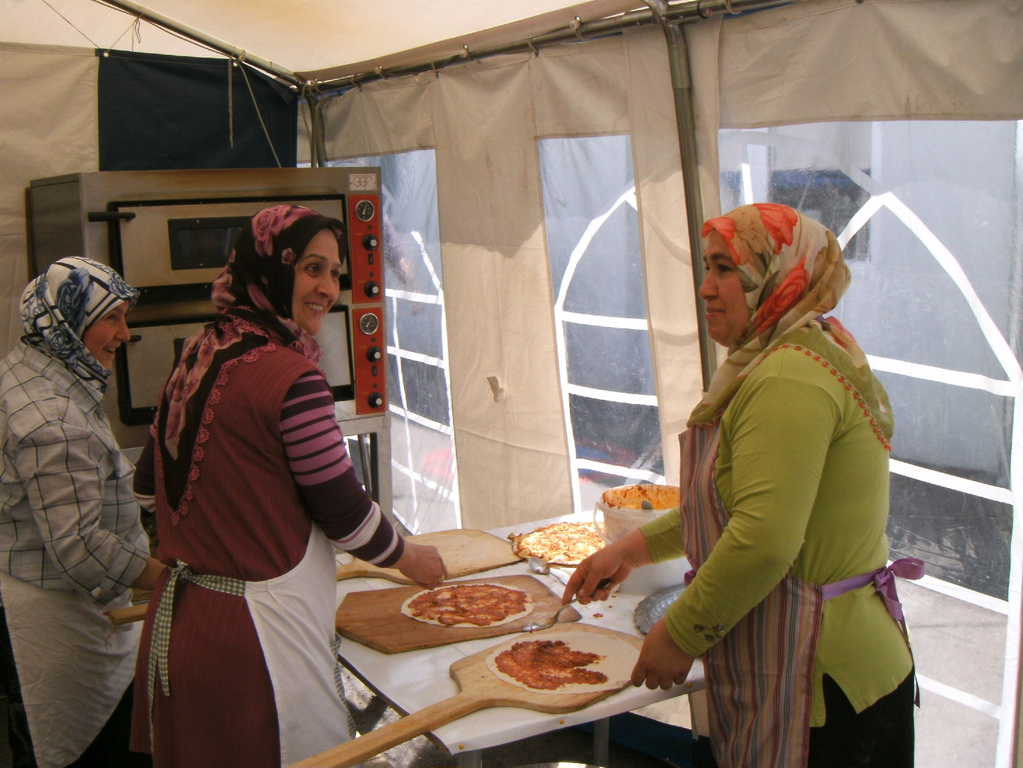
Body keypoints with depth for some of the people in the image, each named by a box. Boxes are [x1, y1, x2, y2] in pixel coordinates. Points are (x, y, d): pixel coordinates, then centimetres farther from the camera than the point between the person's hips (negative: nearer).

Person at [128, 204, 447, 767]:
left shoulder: (198, 356, 6)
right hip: (254, 637, -9)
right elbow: (345, 513, -13)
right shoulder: (291, 377, -20)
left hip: (176, 619, 9)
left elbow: (149, 488, 16)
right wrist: (409, 558, 6)